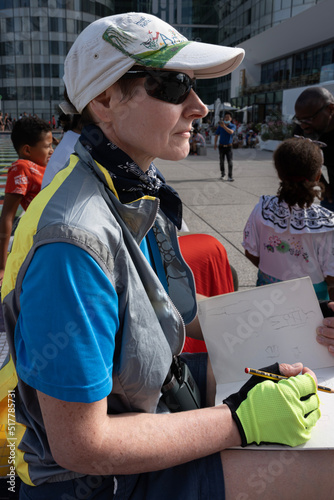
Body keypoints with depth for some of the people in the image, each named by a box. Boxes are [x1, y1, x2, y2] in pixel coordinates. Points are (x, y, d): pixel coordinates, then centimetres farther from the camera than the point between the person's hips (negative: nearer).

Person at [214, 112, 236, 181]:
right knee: (221, 162, 7)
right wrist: (215, 144, -6)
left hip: (229, 146, -2)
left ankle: (230, 176, -9)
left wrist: (224, 126, -39)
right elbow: (216, 135, 6)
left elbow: (231, 132, -27)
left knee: (230, 162, -10)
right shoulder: (220, 126, 1)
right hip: (221, 146, 2)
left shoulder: (233, 126, -5)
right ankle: (222, 175, 22)